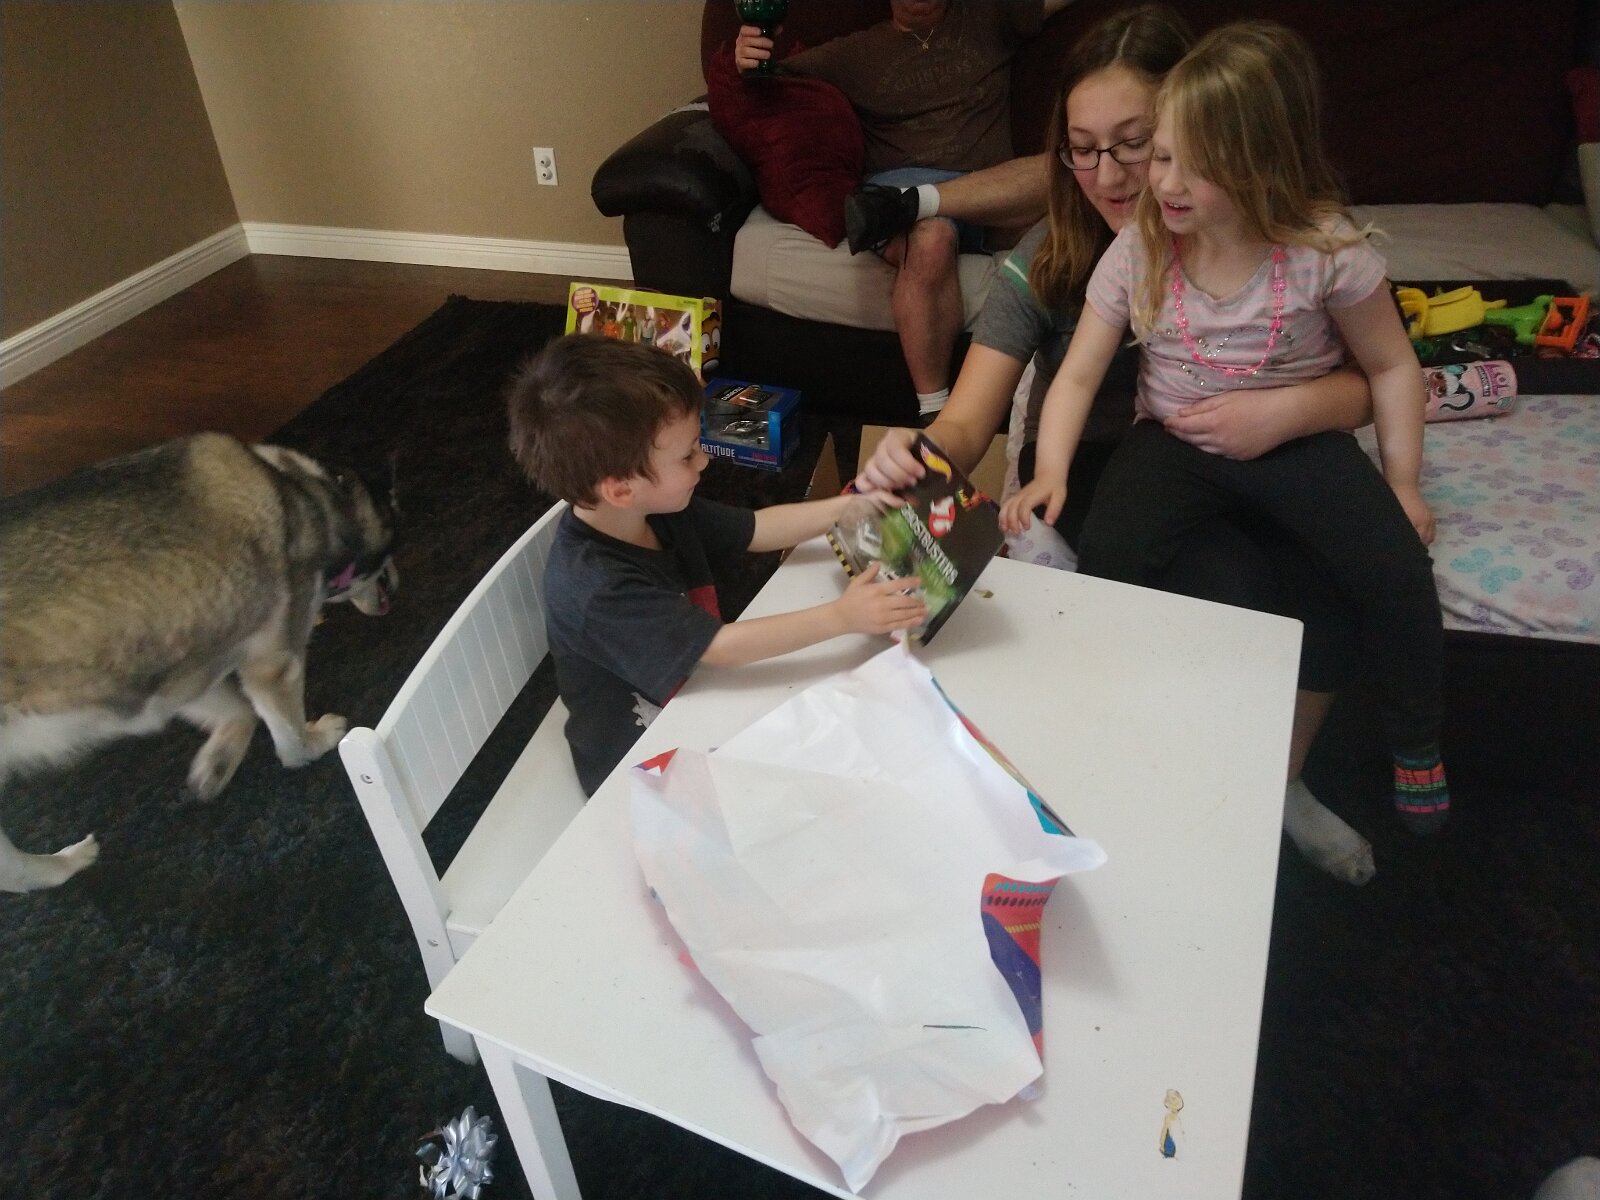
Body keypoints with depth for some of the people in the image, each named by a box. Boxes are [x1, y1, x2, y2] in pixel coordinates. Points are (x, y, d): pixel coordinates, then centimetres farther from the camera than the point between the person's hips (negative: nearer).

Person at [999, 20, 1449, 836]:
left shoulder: (1328, 251, -15)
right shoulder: (1136, 252, -10)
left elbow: (1391, 367, -2)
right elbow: (1079, 375, -7)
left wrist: (1402, 483, -1)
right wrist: (1050, 472, -21)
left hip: (1297, 440, -1)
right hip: (1174, 439, 1)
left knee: (1396, 573, -16)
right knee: (1107, 559, -24)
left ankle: (1415, 745, 14)